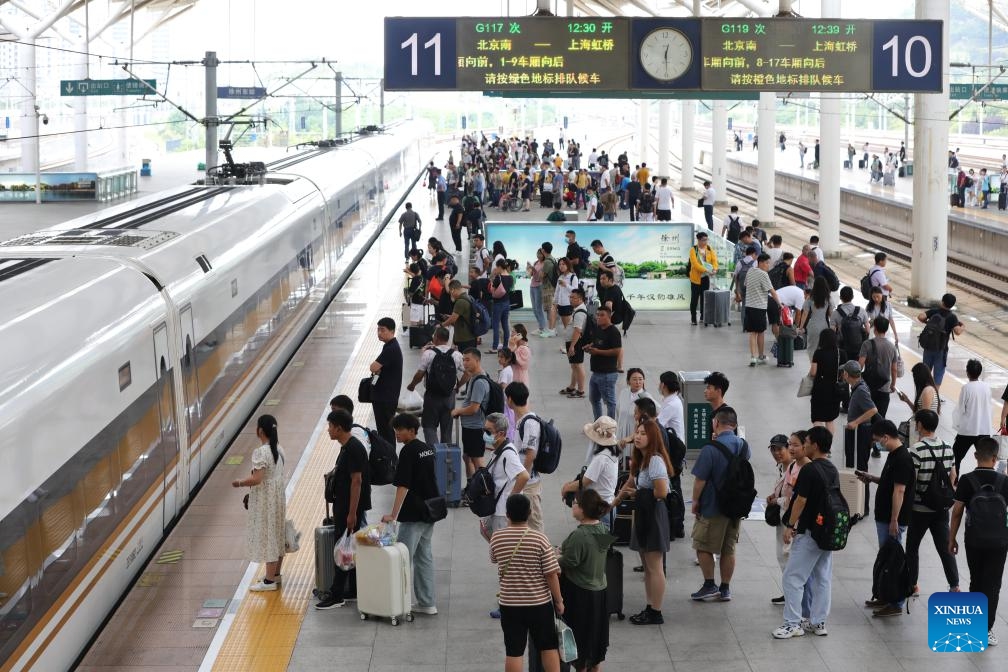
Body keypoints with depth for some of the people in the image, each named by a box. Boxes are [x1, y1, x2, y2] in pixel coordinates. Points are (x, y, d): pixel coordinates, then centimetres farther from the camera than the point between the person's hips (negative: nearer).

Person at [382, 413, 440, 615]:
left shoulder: (408, 452, -15)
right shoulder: (427, 449, 10)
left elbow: (403, 486, -21)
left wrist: (393, 514, -24)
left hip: (414, 515, -9)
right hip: (430, 511, 9)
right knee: (425, 556, 13)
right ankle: (427, 603, 16)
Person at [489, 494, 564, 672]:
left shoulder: (496, 538, -6)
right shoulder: (539, 539, -14)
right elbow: (552, 574, -12)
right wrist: (559, 601, 0)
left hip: (509, 604, 1)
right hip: (539, 603, -1)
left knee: (513, 652, 5)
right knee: (549, 647, 13)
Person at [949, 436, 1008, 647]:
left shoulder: (967, 480, -8)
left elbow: (957, 512, -5)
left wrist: (952, 538, 5)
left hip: (973, 540, 1)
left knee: (976, 582, 17)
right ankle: (986, 630, 1)